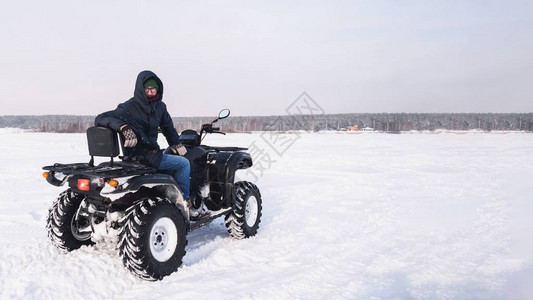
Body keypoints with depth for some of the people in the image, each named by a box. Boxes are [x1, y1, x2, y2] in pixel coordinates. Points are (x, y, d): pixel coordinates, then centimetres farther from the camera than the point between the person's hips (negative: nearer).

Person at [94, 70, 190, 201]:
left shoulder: (160, 107, 6)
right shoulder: (128, 108, -16)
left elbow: (168, 126, 25)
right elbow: (100, 119, -23)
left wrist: (176, 144, 23)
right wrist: (123, 127, -40)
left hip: (152, 151, 8)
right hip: (139, 158, -8)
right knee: (183, 163, -2)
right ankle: (184, 200, 10)